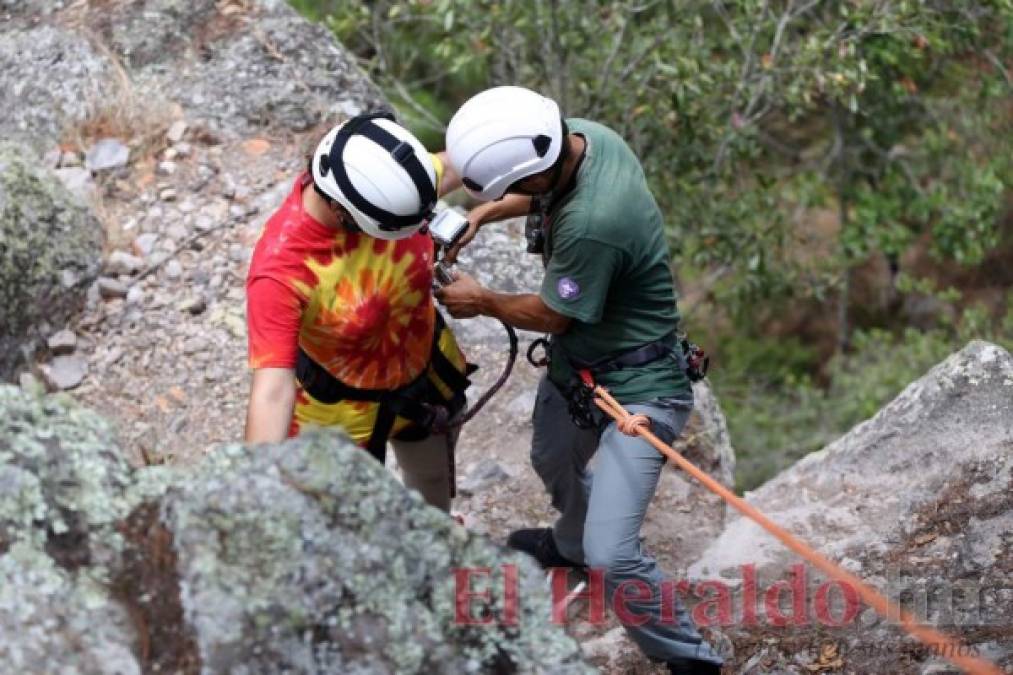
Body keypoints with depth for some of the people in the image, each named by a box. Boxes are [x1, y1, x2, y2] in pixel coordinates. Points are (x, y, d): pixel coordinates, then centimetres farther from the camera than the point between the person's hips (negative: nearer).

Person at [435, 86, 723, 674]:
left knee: (612, 553, -15)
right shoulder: (580, 136, -15)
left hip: (636, 388, -9)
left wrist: (483, 302, -3)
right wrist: (482, 215, 1)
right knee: (553, 462, 34)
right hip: (577, 366, 9)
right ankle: (570, 543, 65)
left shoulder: (593, 223, -41)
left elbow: (552, 315, -21)